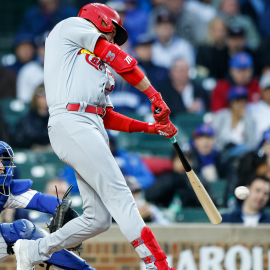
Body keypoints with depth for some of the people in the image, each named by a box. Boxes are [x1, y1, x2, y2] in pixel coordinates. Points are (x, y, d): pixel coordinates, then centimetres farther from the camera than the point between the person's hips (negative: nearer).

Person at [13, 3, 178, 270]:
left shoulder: (100, 71, 34)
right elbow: (117, 58, 3)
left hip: (94, 130, 9)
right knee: (119, 195, -18)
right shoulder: (71, 26, 12)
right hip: (71, 123, -9)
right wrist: (155, 96, 2)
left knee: (98, 218, 0)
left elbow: (108, 117, 25)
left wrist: (151, 127, 14)